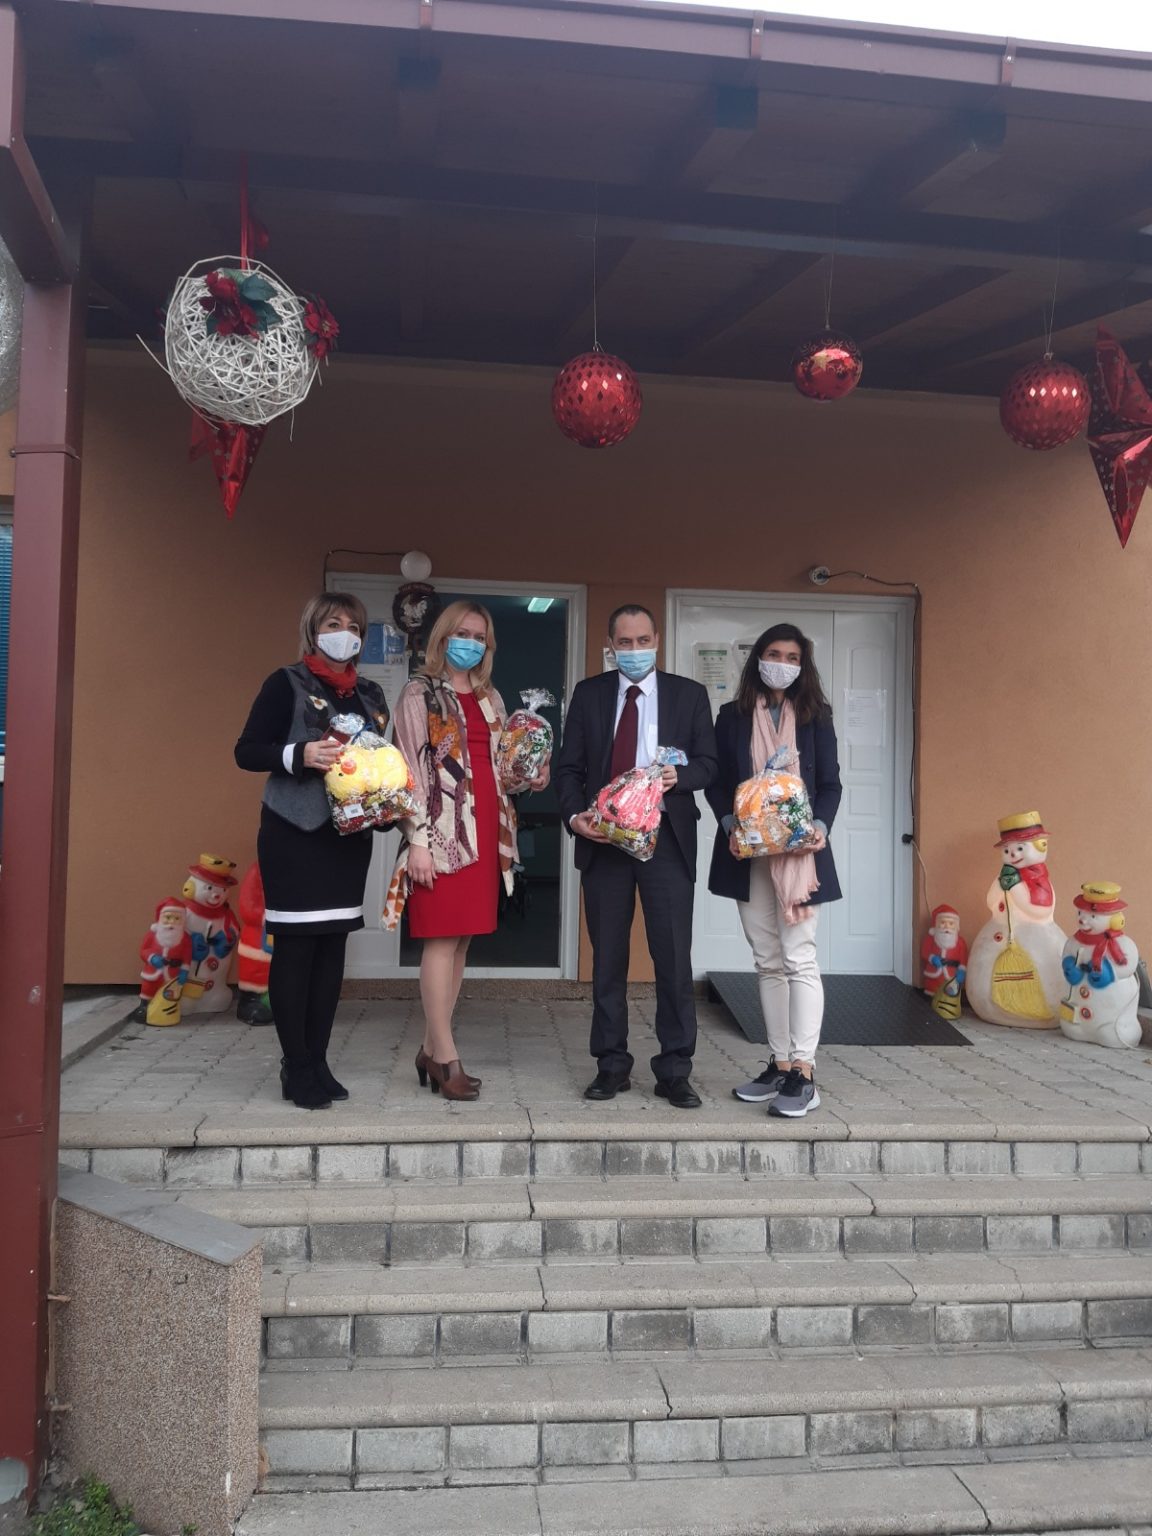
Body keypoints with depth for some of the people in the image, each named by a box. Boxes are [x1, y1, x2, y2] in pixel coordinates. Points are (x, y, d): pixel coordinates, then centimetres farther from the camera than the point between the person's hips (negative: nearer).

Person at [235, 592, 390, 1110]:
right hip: (295, 834, -5)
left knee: (333, 945, 7)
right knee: (294, 945, -4)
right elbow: (246, 752, -5)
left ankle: (316, 1059, 16)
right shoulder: (286, 684, -2)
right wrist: (300, 754, -21)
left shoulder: (371, 694, 14)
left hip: (351, 834, 6)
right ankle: (296, 1066, 5)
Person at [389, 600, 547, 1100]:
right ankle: (447, 1057, 1)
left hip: (484, 833, 7)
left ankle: (431, 1050, 17)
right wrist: (418, 839, -15)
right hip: (443, 832, -6)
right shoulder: (421, 693, -1)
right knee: (442, 941, -6)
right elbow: (411, 768, -8)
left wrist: (529, 777, 3)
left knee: (461, 941, 8)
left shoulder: (490, 698, 18)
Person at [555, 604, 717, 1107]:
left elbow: (708, 762, 4)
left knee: (674, 957, -1)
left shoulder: (689, 694, 7)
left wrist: (678, 777, -17)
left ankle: (674, 1070, 9)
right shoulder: (588, 694, 9)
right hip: (602, 838, 2)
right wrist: (574, 814, -10)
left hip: (667, 838, -1)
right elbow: (569, 765, 7)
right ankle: (611, 1065, 19)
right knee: (607, 958, 8)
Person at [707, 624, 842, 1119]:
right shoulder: (732, 716, 8)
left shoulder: (815, 716, 5)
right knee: (768, 964, 8)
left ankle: (803, 1075, -6)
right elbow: (717, 781, 6)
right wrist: (729, 826, -10)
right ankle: (780, 1065, 16)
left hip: (799, 852, -2)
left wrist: (820, 827, -14)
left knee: (799, 960, -7)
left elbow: (830, 783, 3)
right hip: (748, 854, 3)